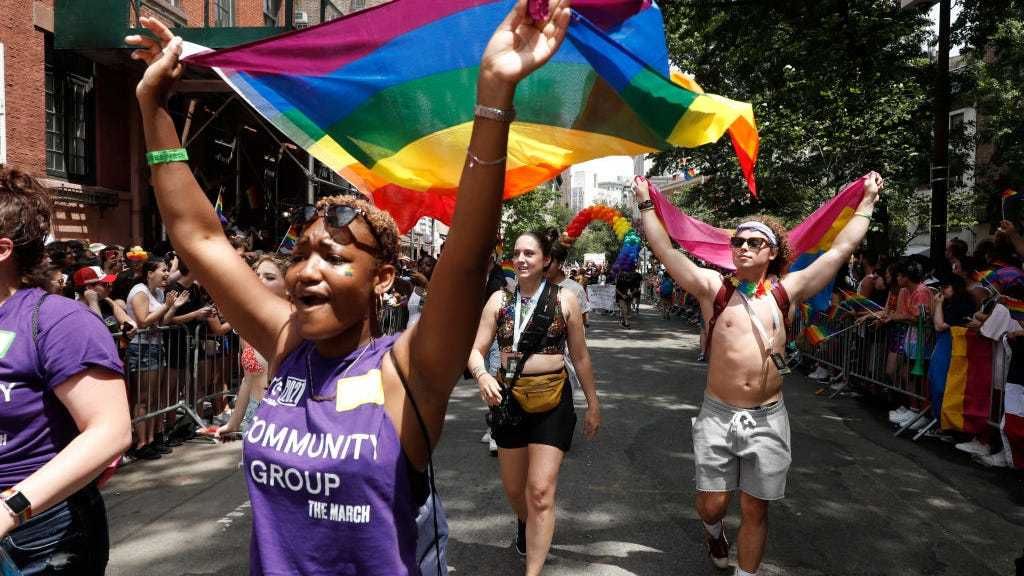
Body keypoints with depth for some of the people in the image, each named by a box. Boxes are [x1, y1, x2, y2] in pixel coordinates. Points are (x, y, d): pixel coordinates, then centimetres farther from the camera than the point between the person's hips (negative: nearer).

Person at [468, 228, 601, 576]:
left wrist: (593, 404, 7)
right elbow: (476, 350, -1)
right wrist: (482, 376, -23)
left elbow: (580, 358, 3)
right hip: (508, 399, 3)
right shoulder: (499, 300, 1)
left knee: (541, 491, -8)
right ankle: (523, 523, 53)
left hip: (552, 401, -3)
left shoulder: (564, 300, -4)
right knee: (513, 488, 18)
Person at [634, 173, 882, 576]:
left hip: (768, 419, 1)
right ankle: (714, 531, 41)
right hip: (717, 416, -1)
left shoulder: (787, 291, 3)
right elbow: (664, 250, -5)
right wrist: (646, 203, -4)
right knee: (712, 504, 5)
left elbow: (842, 248, 7)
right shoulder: (714, 288, -1)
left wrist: (867, 201, 12)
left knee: (755, 510, 9)